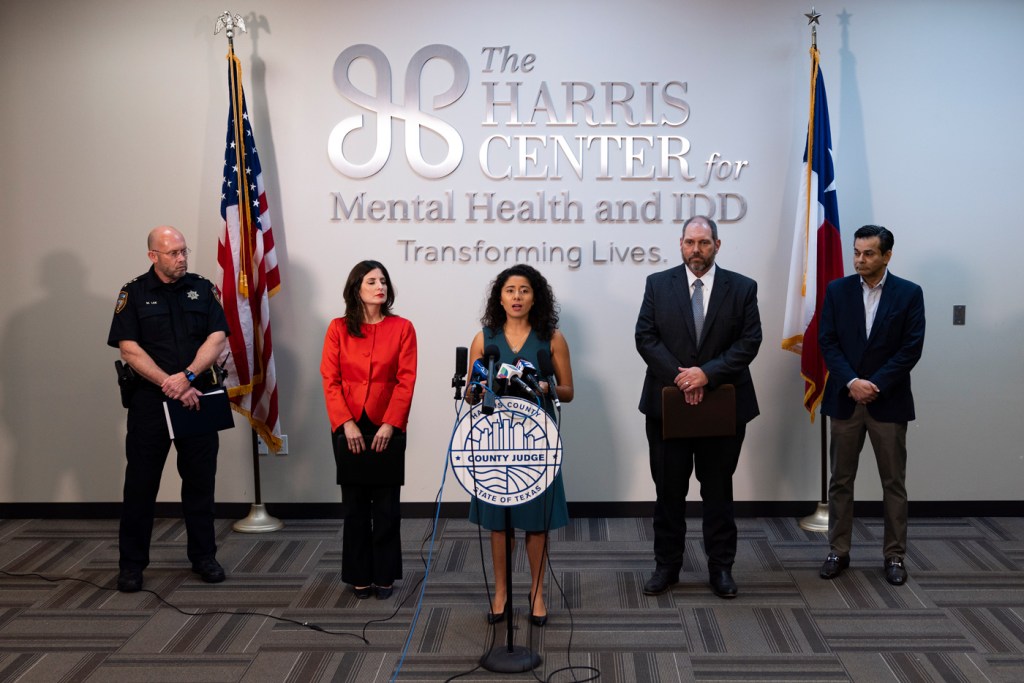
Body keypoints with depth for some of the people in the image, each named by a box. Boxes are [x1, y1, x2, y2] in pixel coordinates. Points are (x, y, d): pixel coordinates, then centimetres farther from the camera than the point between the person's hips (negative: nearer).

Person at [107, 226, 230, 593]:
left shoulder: (203, 289, 5)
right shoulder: (133, 294, 0)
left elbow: (217, 338, -4)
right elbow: (129, 349, -8)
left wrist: (187, 377, -18)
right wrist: (171, 385, -16)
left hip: (197, 397, 2)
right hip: (149, 400, -1)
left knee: (201, 480, 8)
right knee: (140, 482, 3)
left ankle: (204, 556, 20)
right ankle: (132, 563, 13)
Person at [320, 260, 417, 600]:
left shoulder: (402, 328, 0)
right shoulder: (338, 328, 2)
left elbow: (406, 381, -4)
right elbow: (330, 380, -2)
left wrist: (389, 425, -12)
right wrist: (346, 424, -11)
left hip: (387, 429, 0)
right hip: (349, 429, 1)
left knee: (386, 506, 5)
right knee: (355, 506, 8)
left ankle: (385, 576, 16)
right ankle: (359, 576, 18)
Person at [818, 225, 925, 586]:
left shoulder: (909, 293, -2)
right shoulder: (837, 290, 3)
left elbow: (911, 348, -7)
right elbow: (827, 342, -1)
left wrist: (874, 385, -14)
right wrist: (852, 382, -14)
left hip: (888, 402, -1)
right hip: (845, 399, 2)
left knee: (894, 483, 5)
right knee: (841, 480, 7)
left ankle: (894, 555, 16)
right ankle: (838, 551, 17)